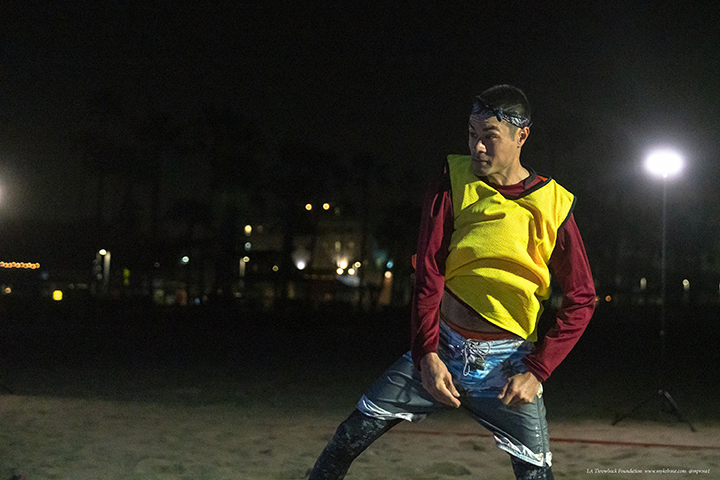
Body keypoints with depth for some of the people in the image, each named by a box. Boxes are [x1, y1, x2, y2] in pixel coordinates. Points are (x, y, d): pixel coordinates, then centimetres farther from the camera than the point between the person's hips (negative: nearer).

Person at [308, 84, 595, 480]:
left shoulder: (553, 205, -3)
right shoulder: (453, 182, -1)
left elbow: (581, 298, 0)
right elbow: (429, 271, -5)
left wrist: (536, 371, -8)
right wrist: (426, 353, -14)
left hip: (507, 362, -1)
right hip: (441, 347, 1)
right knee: (353, 435, -7)